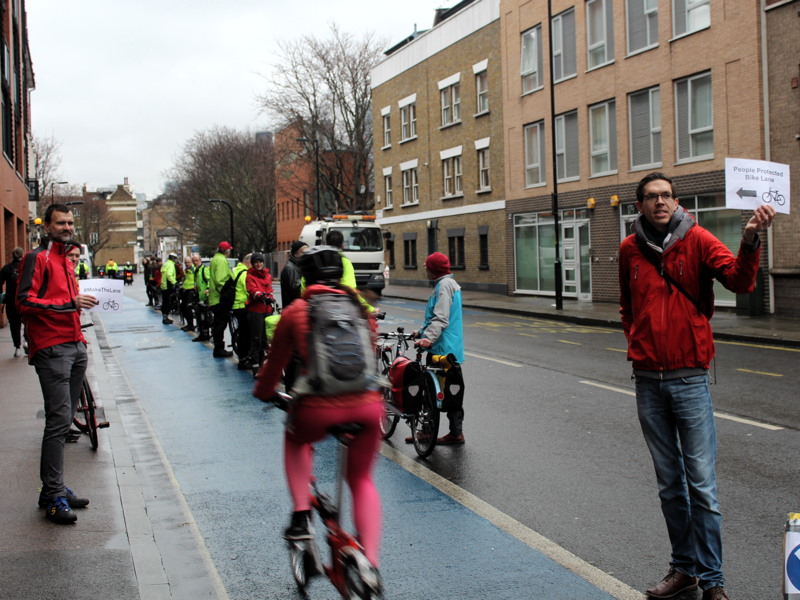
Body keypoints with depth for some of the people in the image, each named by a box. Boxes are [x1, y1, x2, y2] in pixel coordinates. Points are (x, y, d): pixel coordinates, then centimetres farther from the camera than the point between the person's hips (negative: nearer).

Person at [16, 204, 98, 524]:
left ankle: (54, 488, 17)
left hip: (75, 347, 9)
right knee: (59, 420, -11)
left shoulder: (66, 261, 22)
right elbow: (25, 302, -16)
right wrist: (69, 303, -22)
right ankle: (54, 497, -7)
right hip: (51, 350, -9)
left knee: (64, 420, 10)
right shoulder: (36, 258, -5)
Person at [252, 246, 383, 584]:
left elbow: (276, 362, 15)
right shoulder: (359, 307, 14)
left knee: (296, 441, 34)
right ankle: (371, 564, 13)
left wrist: (263, 392, 36)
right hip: (367, 406, 3)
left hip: (319, 408, -2)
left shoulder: (294, 312, 5)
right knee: (362, 480, 24)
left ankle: (301, 517, 22)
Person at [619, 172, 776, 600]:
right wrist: (636, 340, 9)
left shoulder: (696, 240, -4)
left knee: (701, 482, -1)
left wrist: (750, 240, -36)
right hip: (647, 379, 4)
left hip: (689, 377, -3)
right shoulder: (630, 249, 6)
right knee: (669, 482, 13)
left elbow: (739, 281, -20)